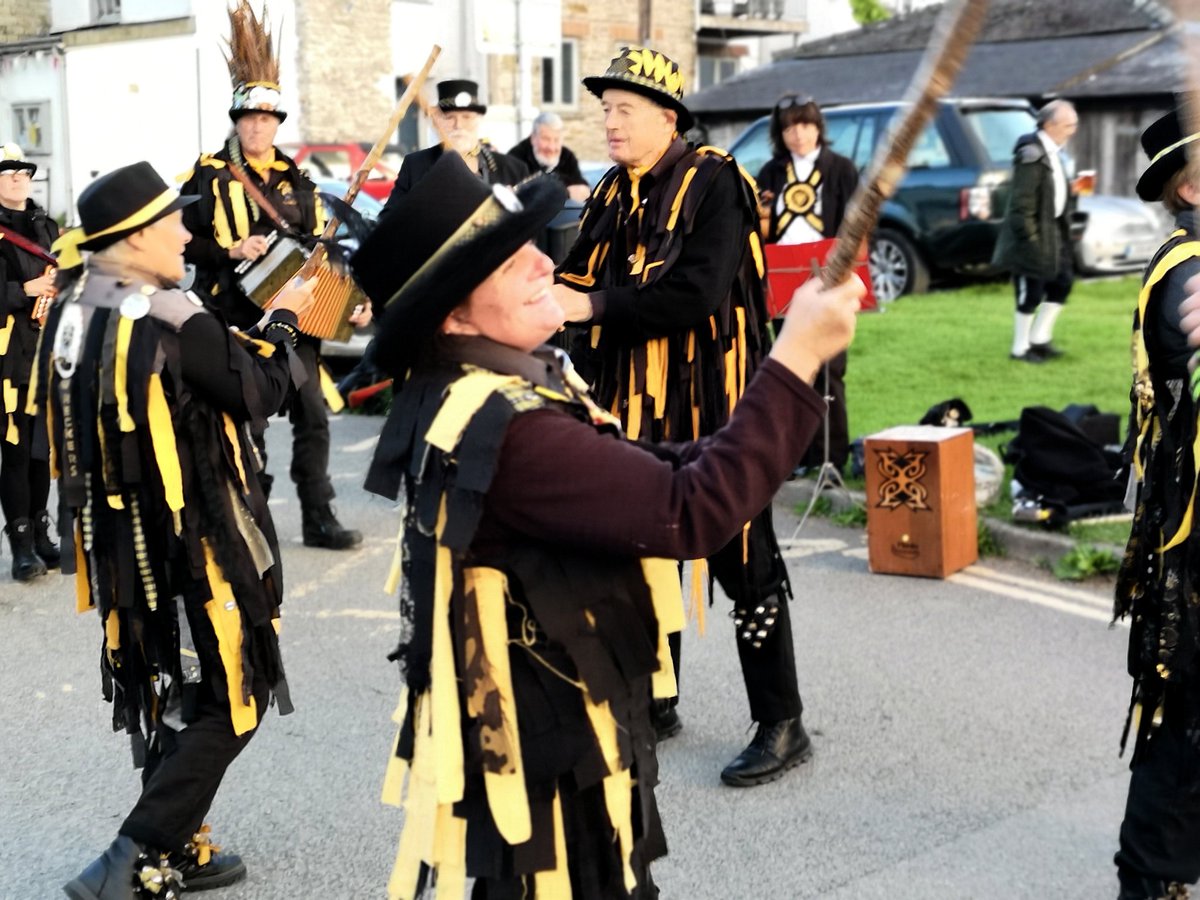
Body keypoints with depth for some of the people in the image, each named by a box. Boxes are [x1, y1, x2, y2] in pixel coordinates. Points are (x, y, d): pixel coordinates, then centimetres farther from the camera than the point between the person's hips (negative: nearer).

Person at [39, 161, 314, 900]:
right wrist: (282, 323, 6)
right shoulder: (174, 322, -22)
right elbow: (261, 393, -12)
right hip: (191, 542, -8)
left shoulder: (69, 314, 2)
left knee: (169, 693, 20)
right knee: (227, 701, 4)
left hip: (115, 541, 8)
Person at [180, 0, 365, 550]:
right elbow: (183, 241, -3)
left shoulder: (294, 179, 12)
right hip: (235, 316, -3)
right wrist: (232, 252, -18)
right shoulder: (208, 176, -1)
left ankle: (318, 518, 9)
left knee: (312, 412, 1)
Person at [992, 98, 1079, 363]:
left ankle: (1039, 338, 25)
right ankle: (1020, 348, 13)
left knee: (1063, 282, 13)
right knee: (1031, 293, -1)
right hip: (1034, 232, -10)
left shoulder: (1057, 152, 9)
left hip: (1054, 229, 10)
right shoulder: (1032, 155, -20)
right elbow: (1022, 203, -21)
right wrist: (1030, 238, -20)